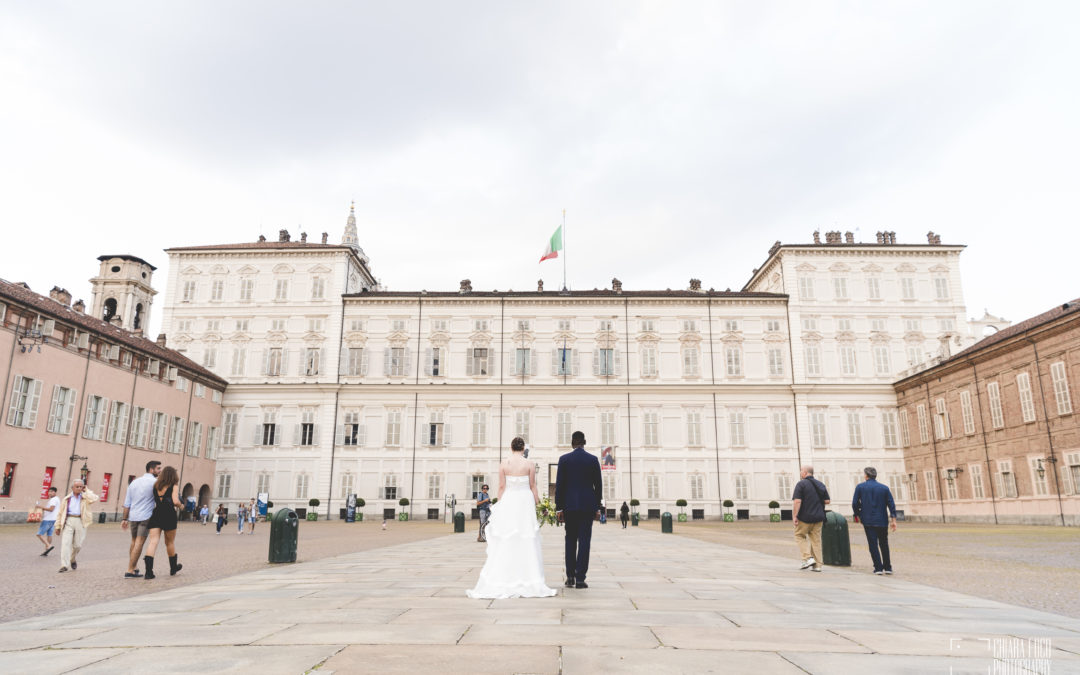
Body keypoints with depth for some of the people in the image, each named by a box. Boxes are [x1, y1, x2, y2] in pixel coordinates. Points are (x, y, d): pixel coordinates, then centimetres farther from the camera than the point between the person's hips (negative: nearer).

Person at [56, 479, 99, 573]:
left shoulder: (85, 498, 11)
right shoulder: (67, 499, 13)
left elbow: (94, 498, -12)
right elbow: (60, 513, 15)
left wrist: (86, 490, 1)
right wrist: (58, 526, 9)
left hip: (80, 522, 0)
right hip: (68, 521, 0)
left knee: (78, 545, 3)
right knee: (65, 543, -11)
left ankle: (73, 560, 30)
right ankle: (64, 565, -11)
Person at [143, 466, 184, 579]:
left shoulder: (156, 486, 8)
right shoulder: (173, 486, -5)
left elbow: (153, 501, 5)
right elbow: (175, 501, -15)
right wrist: (181, 506, 5)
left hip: (156, 515, 3)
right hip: (169, 515, -3)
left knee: (153, 541, -3)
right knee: (170, 542, 12)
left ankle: (149, 571, -16)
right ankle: (173, 567, 28)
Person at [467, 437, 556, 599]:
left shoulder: (503, 464, -1)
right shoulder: (530, 464, -4)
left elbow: (502, 487, 0)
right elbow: (533, 486, -2)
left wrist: (499, 506, 7)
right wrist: (537, 504, 7)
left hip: (507, 502, 1)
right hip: (525, 502, -1)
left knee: (505, 543, 6)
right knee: (526, 542, 4)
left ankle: (503, 580, 7)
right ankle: (527, 581, 4)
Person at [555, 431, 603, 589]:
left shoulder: (564, 459, -1)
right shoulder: (593, 459, 0)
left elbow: (559, 484, -2)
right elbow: (598, 485, 2)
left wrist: (559, 506, 3)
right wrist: (597, 507, 9)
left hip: (569, 505, 1)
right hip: (588, 505, 0)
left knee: (570, 541, 12)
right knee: (584, 541, 1)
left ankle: (570, 577, 13)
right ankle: (580, 578, -1)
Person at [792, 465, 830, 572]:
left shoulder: (801, 484, -11)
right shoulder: (820, 484, 8)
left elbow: (797, 501, -19)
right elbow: (827, 501, 8)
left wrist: (795, 516, -15)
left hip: (804, 517, -5)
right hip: (818, 517, 5)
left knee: (799, 535, 13)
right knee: (816, 540, 11)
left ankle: (808, 558, -1)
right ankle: (817, 565, 12)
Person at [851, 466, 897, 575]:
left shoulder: (860, 487, -1)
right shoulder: (884, 487, 4)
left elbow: (855, 503, -3)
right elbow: (891, 504, -1)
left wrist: (857, 515, 12)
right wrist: (893, 519, 0)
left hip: (868, 521, -2)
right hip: (882, 521, 2)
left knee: (873, 545, 1)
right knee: (884, 544, 15)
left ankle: (878, 568, -3)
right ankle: (887, 567, 18)